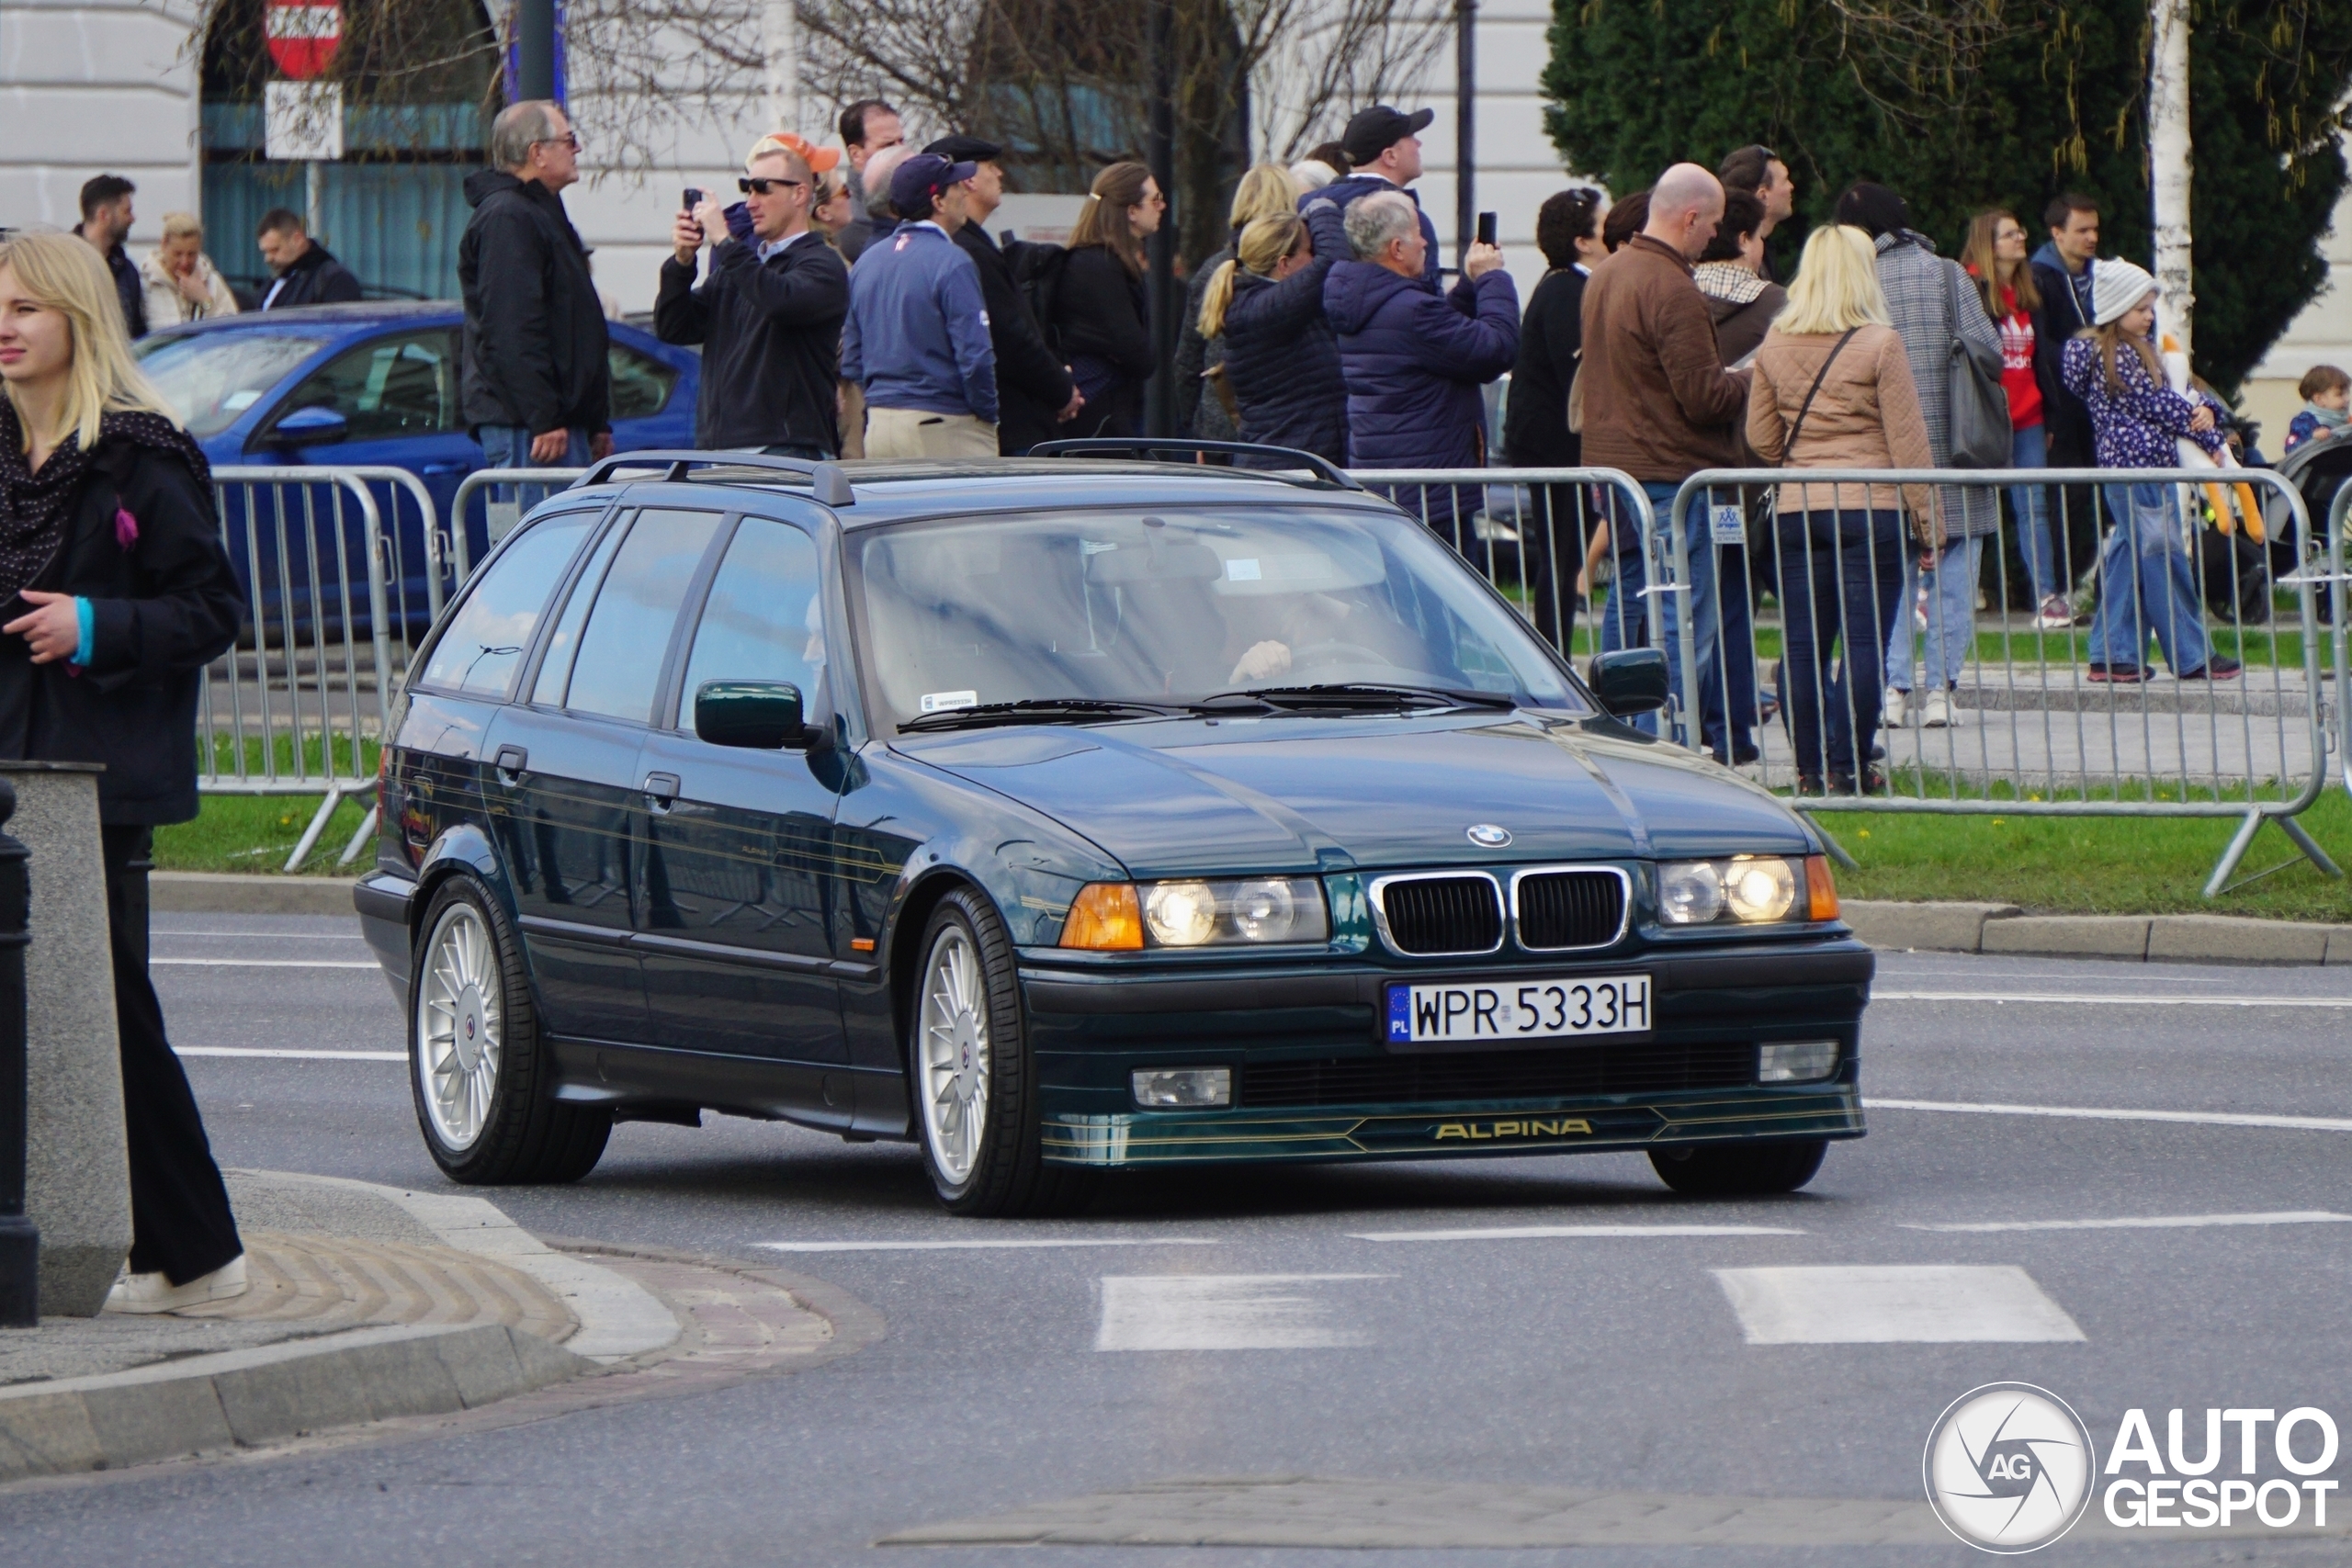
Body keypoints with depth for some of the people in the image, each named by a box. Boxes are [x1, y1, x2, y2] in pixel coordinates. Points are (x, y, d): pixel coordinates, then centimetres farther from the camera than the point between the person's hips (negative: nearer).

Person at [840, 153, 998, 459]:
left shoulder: (866, 262, 11)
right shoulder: (951, 264, -13)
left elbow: (851, 359, 14)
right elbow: (975, 356, -17)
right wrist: (988, 415, -3)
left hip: (878, 425, 8)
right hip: (943, 429, -8)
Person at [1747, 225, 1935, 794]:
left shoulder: (1775, 345, 5)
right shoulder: (1880, 344, -7)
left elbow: (1760, 437, 11)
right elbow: (1907, 438, -6)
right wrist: (1926, 513, 1)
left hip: (1795, 510, 4)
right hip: (1869, 507, -4)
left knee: (1803, 643, 7)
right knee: (1864, 643, -1)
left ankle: (1811, 769, 8)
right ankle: (1848, 769, -3)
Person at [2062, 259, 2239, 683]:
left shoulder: (2137, 348, 17)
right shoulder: (2118, 355, -13)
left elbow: (2167, 396, 15)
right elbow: (2156, 405, -14)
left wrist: (2203, 407, -6)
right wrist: (2210, 437, -6)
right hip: (2137, 462, -10)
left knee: (2127, 556, 10)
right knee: (2164, 556, -6)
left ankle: (2111, 656, 11)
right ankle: (2192, 657, -2)